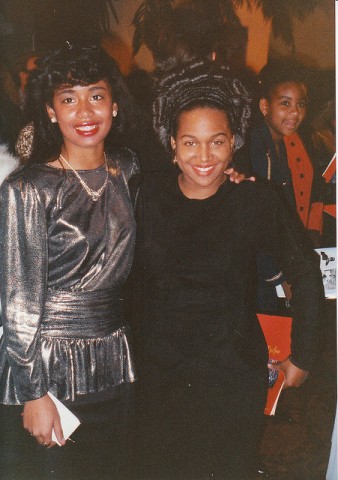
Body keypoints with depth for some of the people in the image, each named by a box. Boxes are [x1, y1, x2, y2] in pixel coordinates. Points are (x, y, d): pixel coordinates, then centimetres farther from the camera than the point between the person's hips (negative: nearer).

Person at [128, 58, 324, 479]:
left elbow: (306, 276, 0)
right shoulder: (145, 194, -6)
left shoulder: (256, 201, -10)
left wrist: (302, 356, 3)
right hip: (156, 371, 2)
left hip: (232, 378, -1)